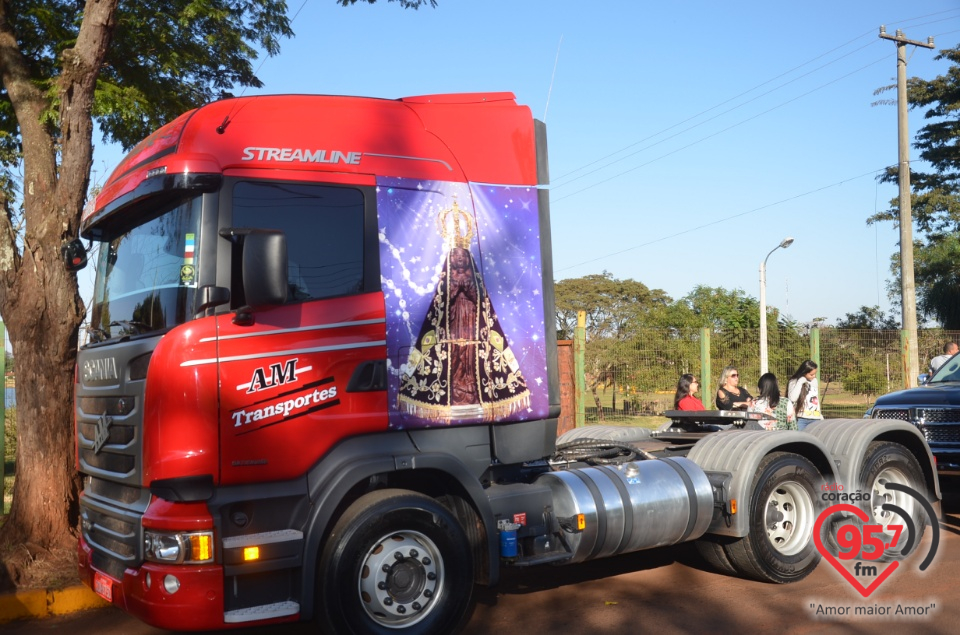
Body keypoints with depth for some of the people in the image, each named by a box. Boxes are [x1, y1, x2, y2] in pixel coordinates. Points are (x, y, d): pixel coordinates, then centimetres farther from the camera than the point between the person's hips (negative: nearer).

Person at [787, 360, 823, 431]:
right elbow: (792, 398, -20)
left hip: (815, 420, 5)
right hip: (801, 419, -4)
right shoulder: (794, 382, -4)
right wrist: (800, 382, -15)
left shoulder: (815, 381, 13)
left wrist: (821, 417, 22)